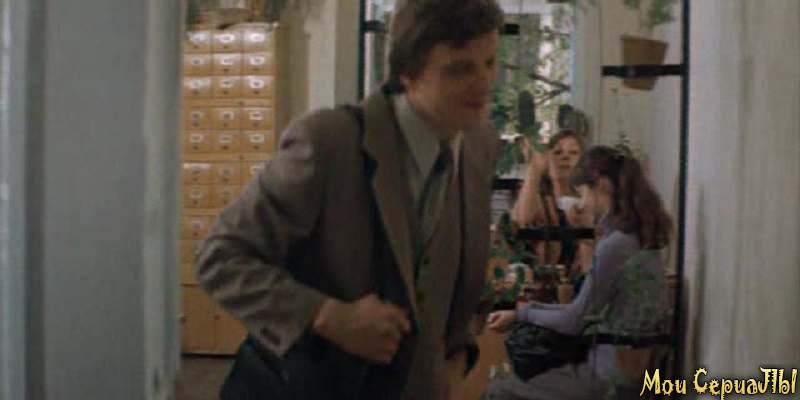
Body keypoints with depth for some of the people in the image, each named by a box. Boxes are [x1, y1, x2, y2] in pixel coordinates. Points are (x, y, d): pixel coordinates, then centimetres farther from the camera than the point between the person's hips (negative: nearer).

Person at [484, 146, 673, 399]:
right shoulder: (640, 235, 8)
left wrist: (519, 315, -1)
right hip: (632, 365, 10)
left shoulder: (615, 244, -21)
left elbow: (573, 322, -14)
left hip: (612, 375, -10)